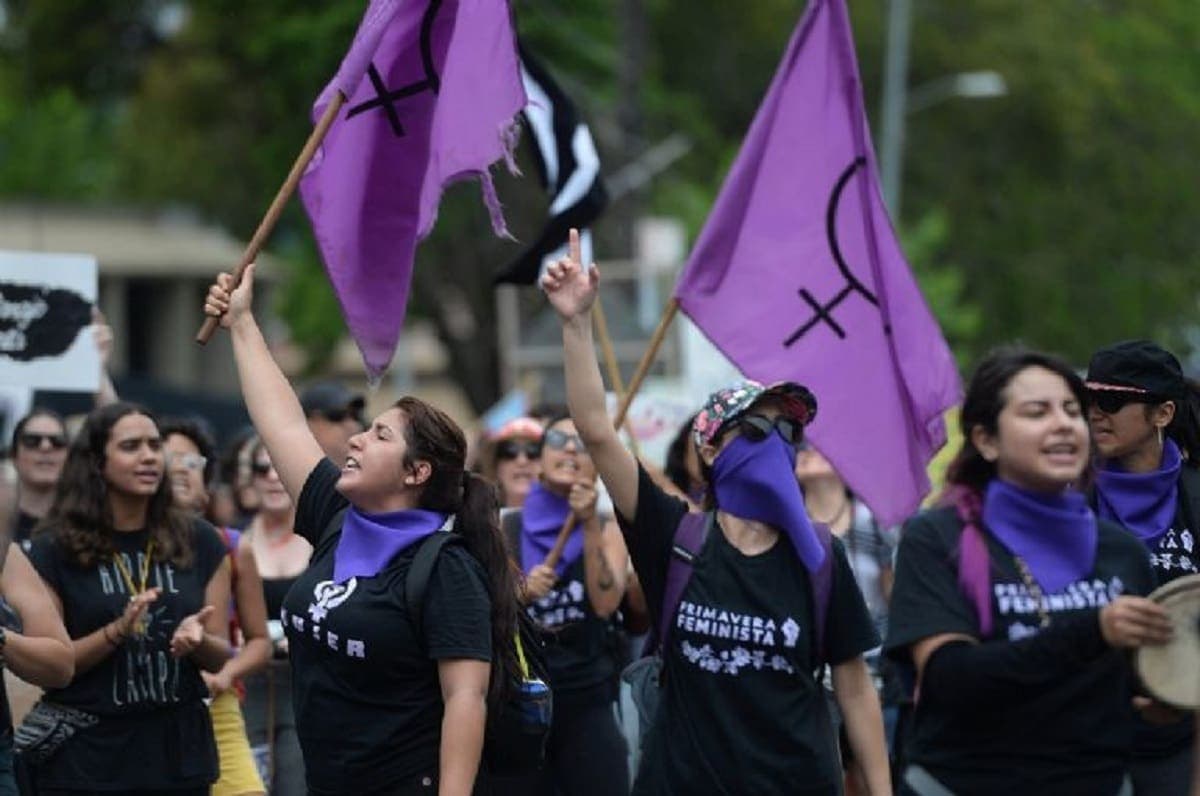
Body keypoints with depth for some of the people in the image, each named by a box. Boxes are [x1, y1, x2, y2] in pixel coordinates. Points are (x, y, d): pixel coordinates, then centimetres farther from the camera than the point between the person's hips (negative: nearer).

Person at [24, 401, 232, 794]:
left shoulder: (198, 542, 4)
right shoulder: (55, 550, -3)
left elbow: (220, 657, 7)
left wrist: (197, 638, -14)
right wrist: (117, 632, -18)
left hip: (176, 744, 2)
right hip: (86, 752, -2)